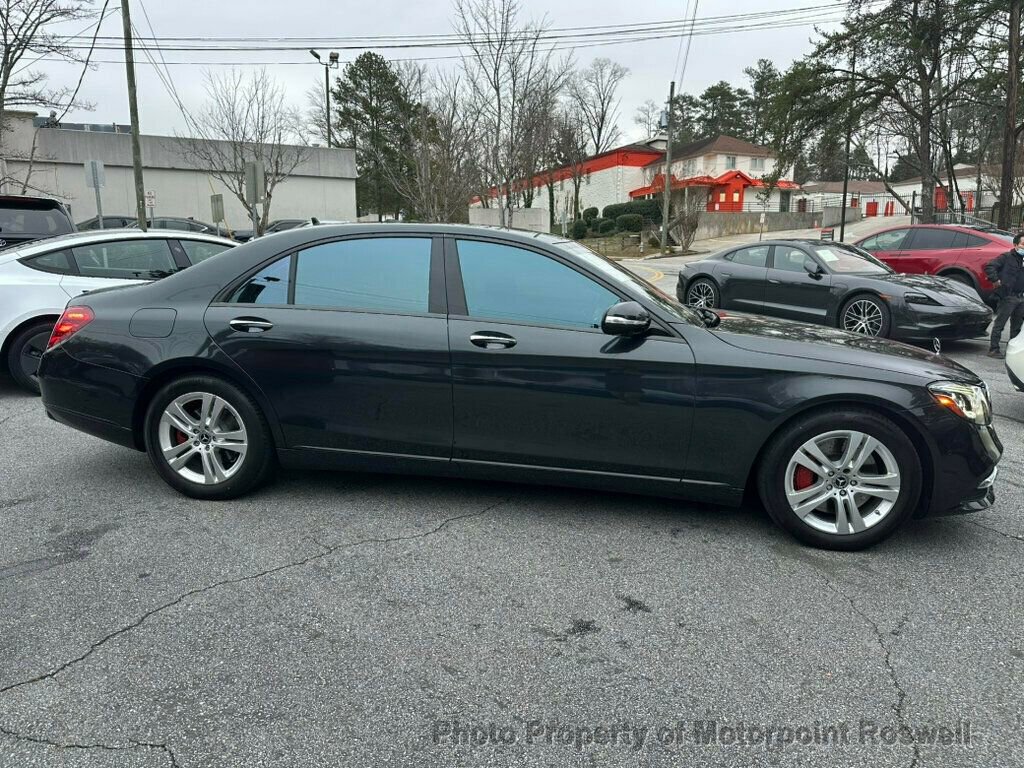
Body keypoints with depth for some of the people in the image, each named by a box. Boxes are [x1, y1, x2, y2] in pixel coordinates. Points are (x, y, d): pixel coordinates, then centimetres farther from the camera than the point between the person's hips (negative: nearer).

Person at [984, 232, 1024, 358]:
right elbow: (989, 266, -16)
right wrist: (996, 280, -19)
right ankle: (994, 349, 0)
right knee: (999, 324, -4)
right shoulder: (1006, 257, -7)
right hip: (1007, 297, -8)